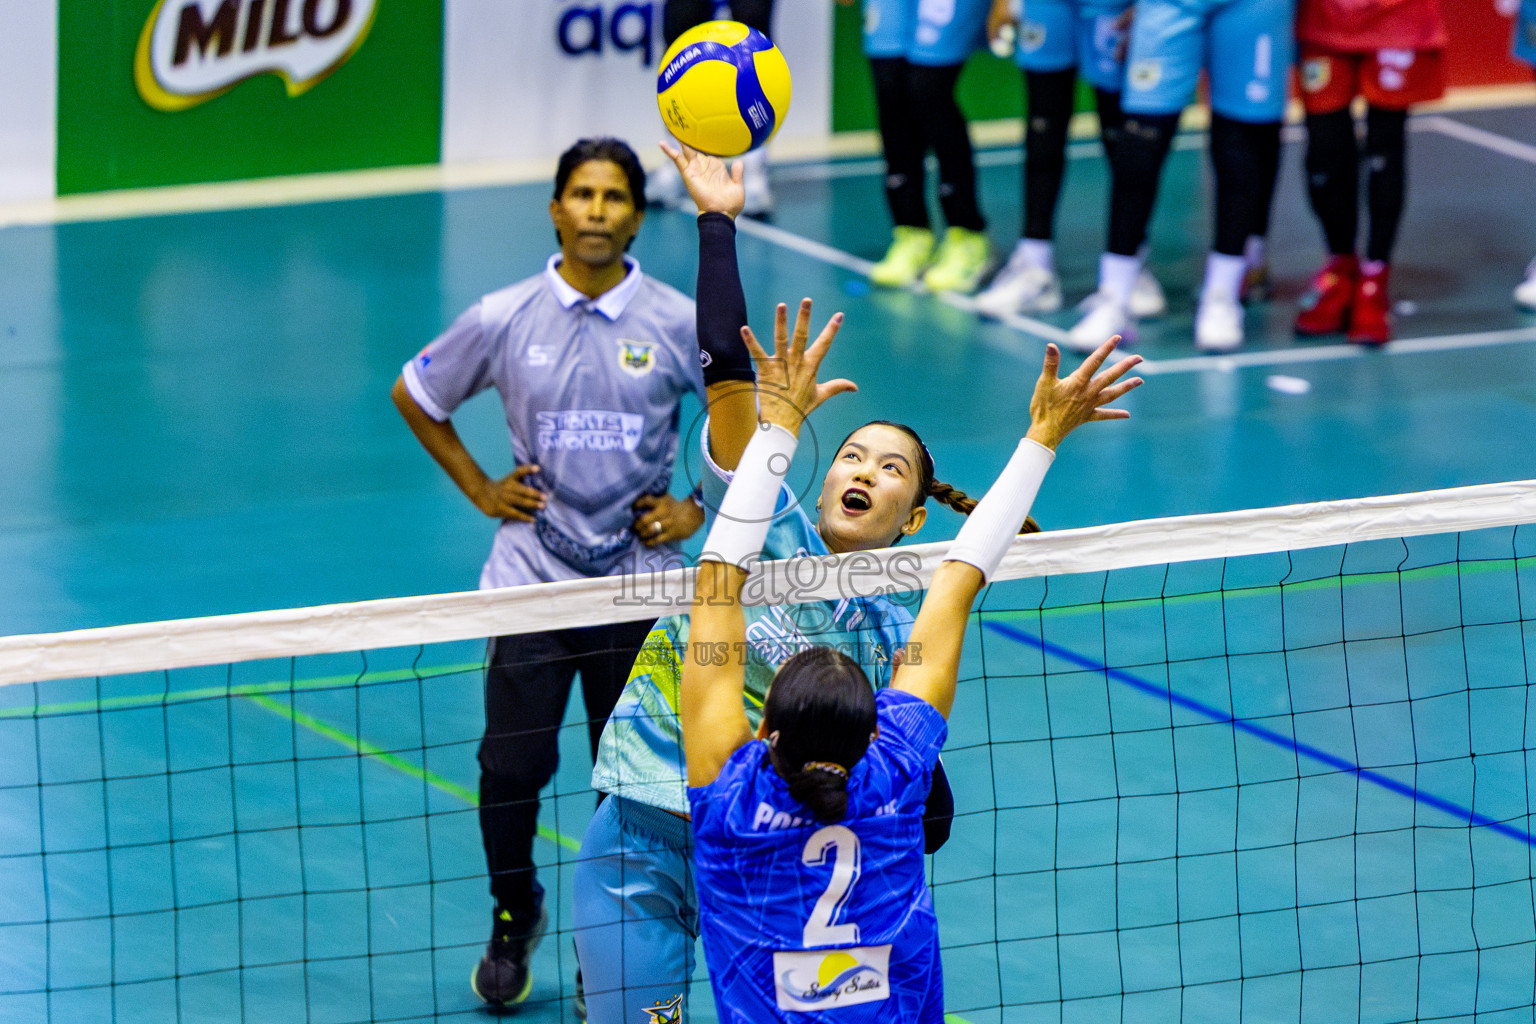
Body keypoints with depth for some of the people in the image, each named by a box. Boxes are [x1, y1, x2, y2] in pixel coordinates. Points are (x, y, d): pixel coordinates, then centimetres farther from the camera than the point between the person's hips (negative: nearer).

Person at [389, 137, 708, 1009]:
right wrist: (479, 487, 7)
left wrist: (701, 510, 1)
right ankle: (514, 918, 26)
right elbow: (415, 396, 14)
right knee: (512, 768, 0)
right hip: (531, 577, 0)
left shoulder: (678, 323, -3)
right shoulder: (504, 321, -2)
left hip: (640, 582, 0)